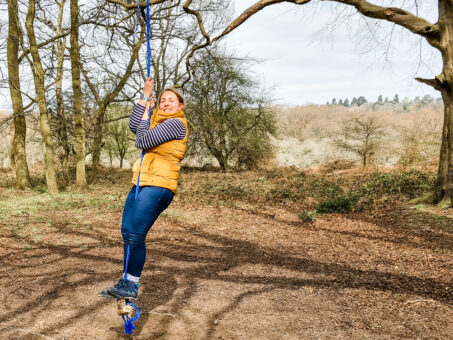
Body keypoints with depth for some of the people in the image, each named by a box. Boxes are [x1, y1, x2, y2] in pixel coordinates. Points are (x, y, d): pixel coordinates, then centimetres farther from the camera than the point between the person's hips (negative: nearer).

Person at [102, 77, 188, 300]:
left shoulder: (175, 123, -9)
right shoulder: (159, 120, 20)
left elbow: (142, 142, -13)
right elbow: (134, 126, 10)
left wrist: (146, 115, 3)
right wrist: (146, 96, 10)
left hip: (158, 185, -10)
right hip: (142, 183, 10)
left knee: (135, 234, -13)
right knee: (127, 231, 8)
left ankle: (131, 286, -2)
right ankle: (127, 281, 19)